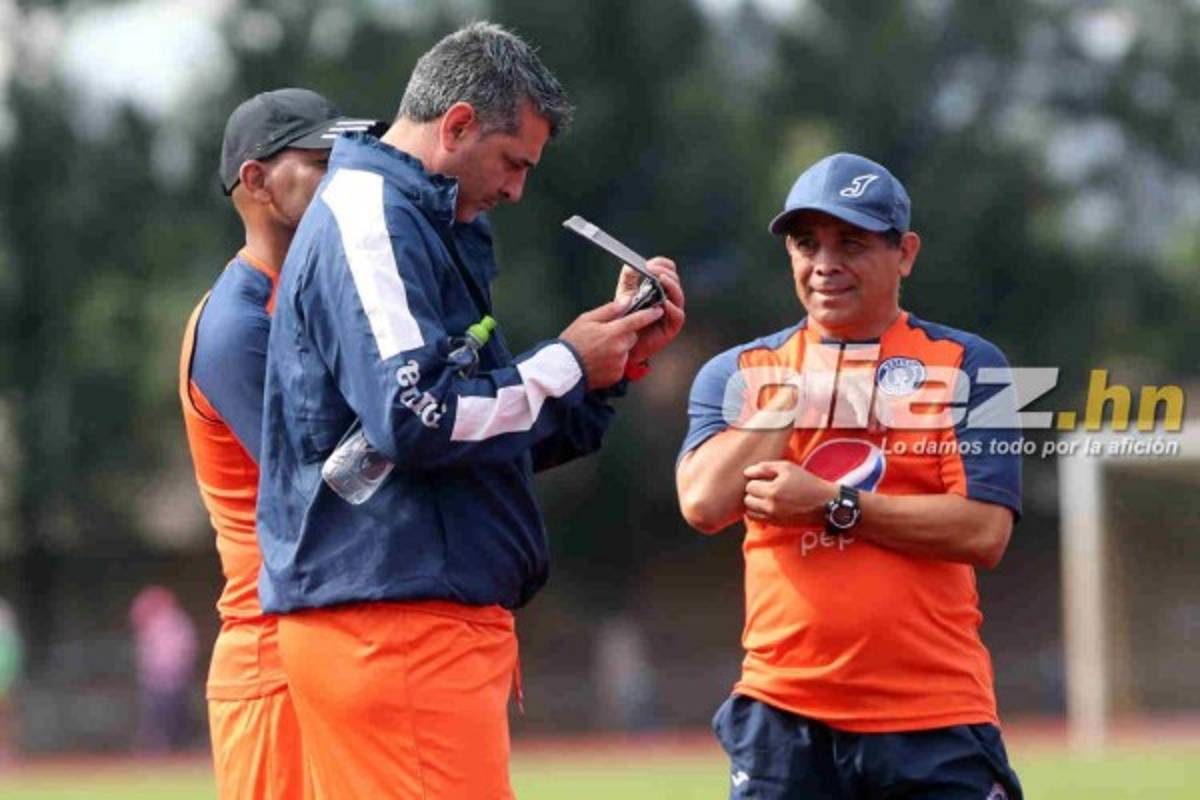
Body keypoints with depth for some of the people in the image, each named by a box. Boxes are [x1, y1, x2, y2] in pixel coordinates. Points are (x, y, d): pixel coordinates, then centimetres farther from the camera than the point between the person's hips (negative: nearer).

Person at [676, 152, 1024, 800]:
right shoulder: (738, 373, 12)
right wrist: (800, 387, -4)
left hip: (936, 722, -1)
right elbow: (704, 504, -5)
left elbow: (984, 532, -6)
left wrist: (833, 505, -10)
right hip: (783, 716, 2)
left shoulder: (965, 365, 6)